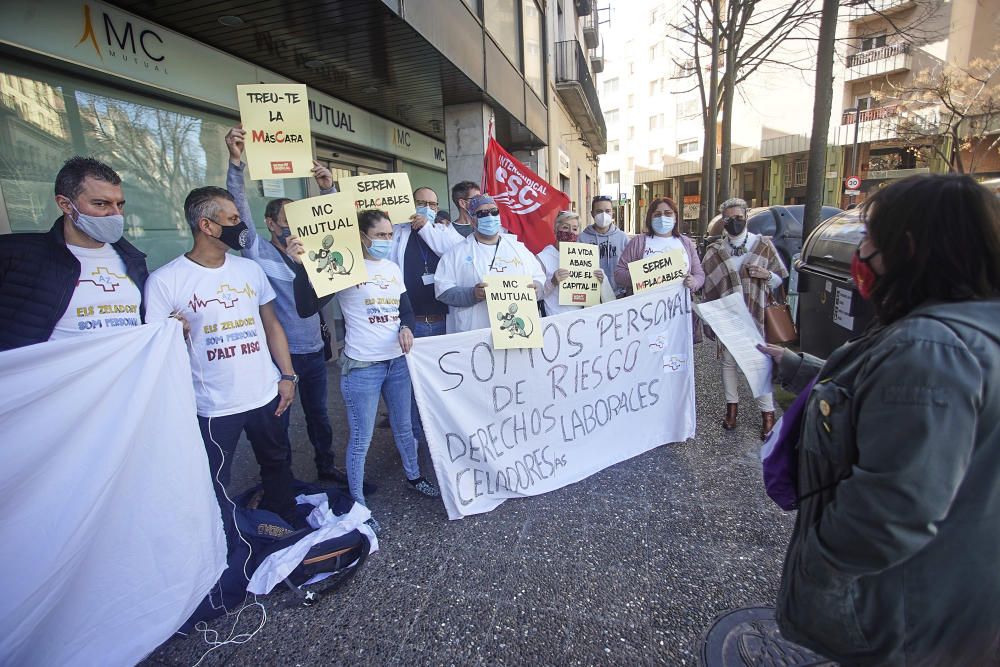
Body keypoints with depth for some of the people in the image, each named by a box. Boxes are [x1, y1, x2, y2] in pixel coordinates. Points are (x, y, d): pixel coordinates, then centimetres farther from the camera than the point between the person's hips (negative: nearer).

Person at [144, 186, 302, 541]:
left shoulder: (250, 268, 4)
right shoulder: (165, 280, -9)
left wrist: (287, 375, 4)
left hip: (266, 394, 4)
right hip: (214, 405, -4)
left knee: (278, 464, 19)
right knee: (217, 484, 9)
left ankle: (287, 525, 42)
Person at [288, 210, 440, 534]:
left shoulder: (393, 268, 8)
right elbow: (306, 308, -18)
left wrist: (406, 328, -7)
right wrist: (302, 266, -31)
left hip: (398, 361, 6)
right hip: (362, 366, -6)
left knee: (404, 425, 21)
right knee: (361, 440, 5)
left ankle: (414, 476, 43)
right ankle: (357, 504, 23)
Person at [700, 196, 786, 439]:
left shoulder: (763, 244, 3)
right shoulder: (714, 251, 6)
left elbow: (780, 278, 11)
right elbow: (708, 288, 7)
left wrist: (766, 275, -10)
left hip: (757, 316, -1)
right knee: (728, 361, 9)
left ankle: (767, 413, 11)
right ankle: (732, 406, 24)